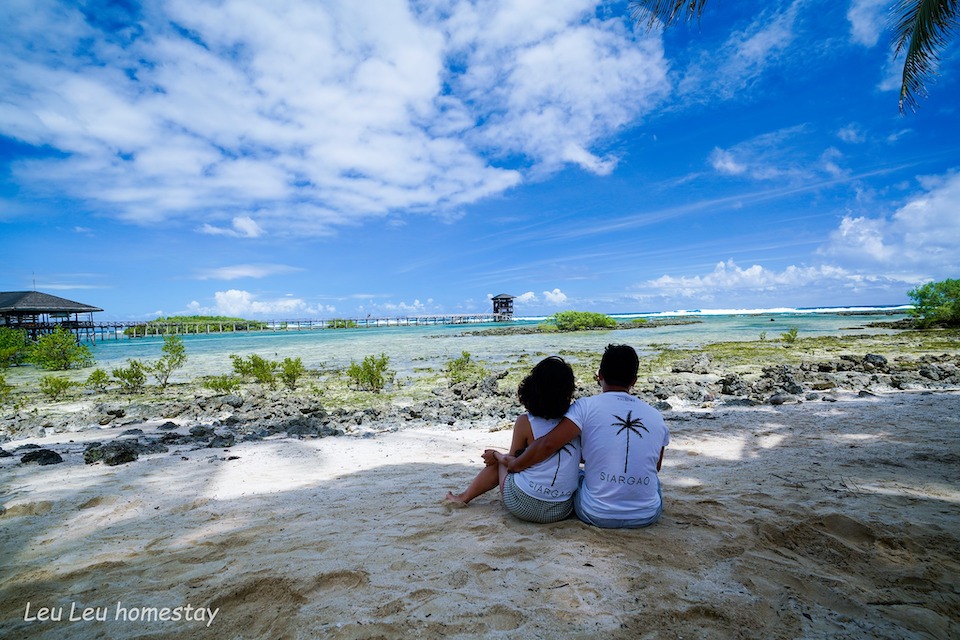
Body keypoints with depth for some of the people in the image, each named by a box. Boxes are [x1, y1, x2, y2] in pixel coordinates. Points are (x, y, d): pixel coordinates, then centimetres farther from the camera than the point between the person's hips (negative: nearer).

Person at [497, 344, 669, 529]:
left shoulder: (587, 406, -12)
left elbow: (548, 444, -20)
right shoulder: (656, 417, -1)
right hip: (648, 517, 2)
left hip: (597, 515, -2)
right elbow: (655, 467, 13)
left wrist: (514, 464, -4)